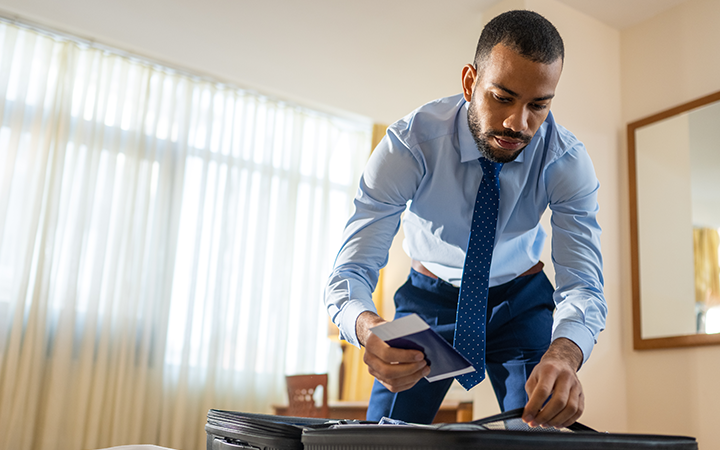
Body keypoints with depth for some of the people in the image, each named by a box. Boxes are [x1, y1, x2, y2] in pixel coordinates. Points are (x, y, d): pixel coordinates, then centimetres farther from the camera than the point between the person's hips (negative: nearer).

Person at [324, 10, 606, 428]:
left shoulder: (568, 160, -24)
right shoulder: (409, 144, -29)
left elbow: (583, 283, -30)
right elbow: (351, 269, -33)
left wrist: (564, 355, -54)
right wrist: (368, 328, -57)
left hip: (521, 299, 1)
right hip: (430, 296, -1)